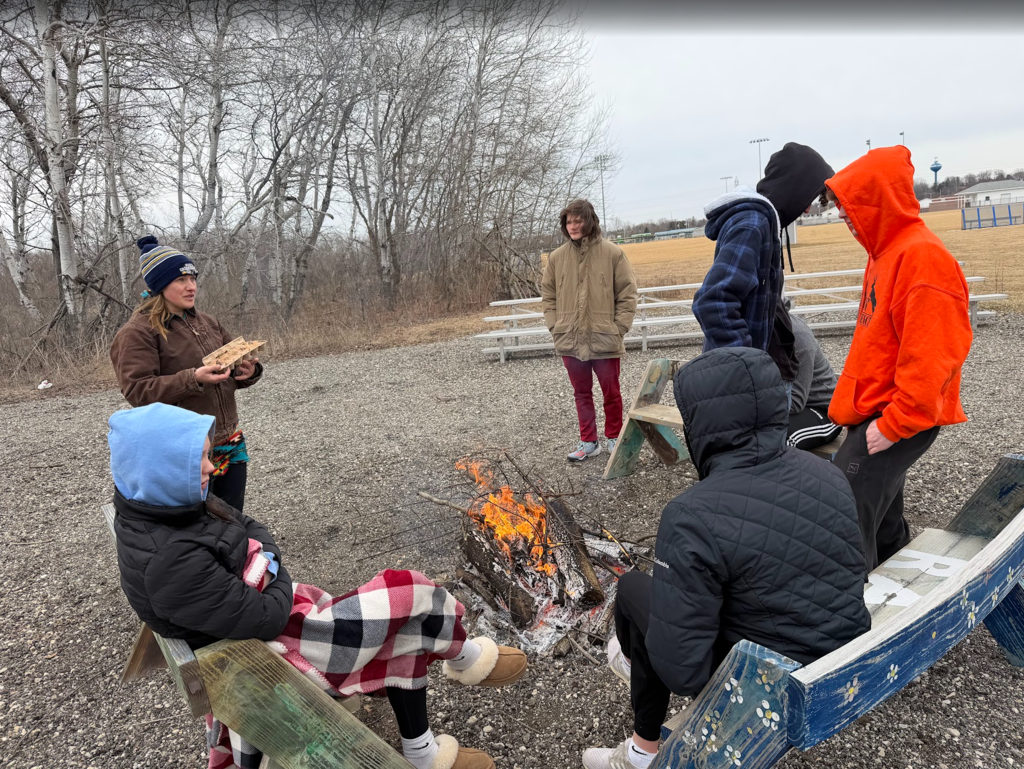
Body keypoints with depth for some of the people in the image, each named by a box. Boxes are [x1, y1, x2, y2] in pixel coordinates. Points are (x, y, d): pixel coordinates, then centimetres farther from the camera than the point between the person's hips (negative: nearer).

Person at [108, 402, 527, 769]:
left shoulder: (175, 503, -6)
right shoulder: (169, 563, -34)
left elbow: (250, 529, 8)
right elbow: (264, 618, -27)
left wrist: (270, 564, -9)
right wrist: (281, 583, -8)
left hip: (269, 608, 9)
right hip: (269, 652, -9)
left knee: (403, 627, 10)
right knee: (409, 593, -7)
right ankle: (464, 658, 26)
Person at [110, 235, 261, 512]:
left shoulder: (207, 323, 13)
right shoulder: (137, 332, -8)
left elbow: (232, 371, 17)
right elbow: (137, 391, -16)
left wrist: (248, 371, -8)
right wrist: (193, 378, -28)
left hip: (231, 445, 6)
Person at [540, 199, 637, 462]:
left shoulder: (612, 253, -6)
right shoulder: (557, 257, 2)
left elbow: (627, 294, -3)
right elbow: (548, 295, 10)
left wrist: (618, 329, -8)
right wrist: (556, 328, 1)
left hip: (605, 340, -3)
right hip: (570, 341, 3)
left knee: (611, 393, 11)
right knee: (581, 393, 14)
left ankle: (614, 438, 29)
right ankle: (588, 442, 27)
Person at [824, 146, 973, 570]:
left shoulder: (922, 255, -18)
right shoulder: (888, 248, 13)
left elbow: (929, 357, -23)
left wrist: (895, 423, -20)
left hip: (898, 419, -10)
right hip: (876, 412, 10)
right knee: (882, 522, 19)